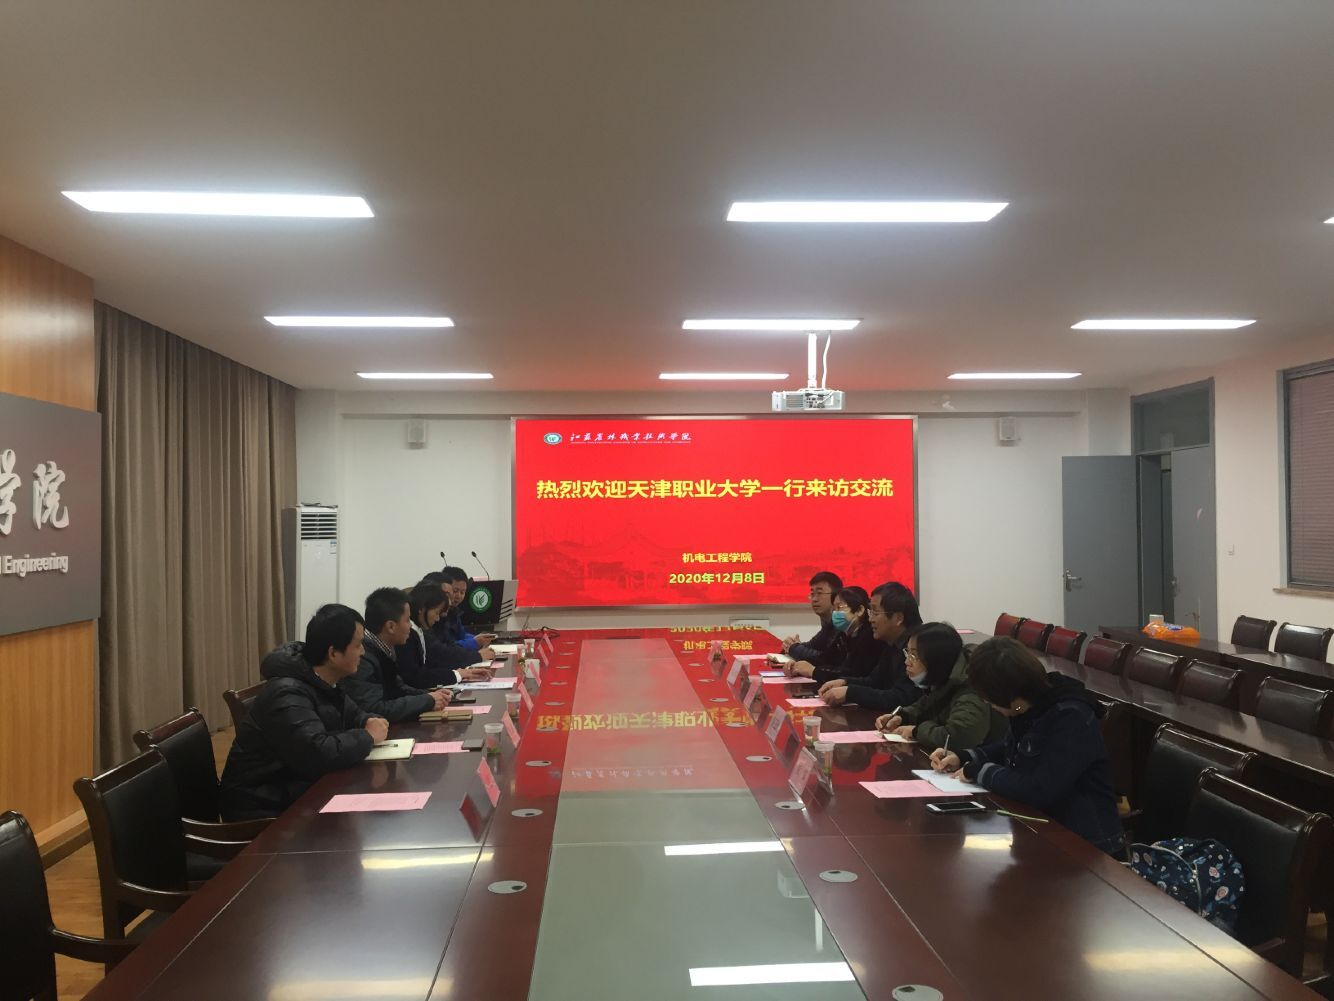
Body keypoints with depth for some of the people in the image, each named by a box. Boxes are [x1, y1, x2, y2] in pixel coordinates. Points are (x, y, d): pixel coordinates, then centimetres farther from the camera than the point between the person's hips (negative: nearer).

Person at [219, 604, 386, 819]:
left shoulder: (325, 682, 3)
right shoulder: (287, 694, -25)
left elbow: (352, 714, 20)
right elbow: (319, 755, -36)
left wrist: (369, 722, -4)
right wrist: (368, 736, -19)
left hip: (299, 790, 8)